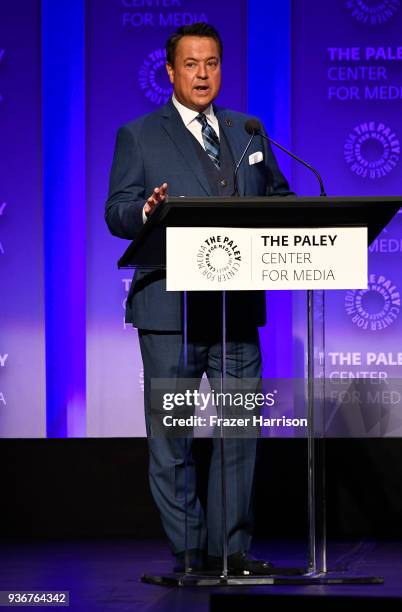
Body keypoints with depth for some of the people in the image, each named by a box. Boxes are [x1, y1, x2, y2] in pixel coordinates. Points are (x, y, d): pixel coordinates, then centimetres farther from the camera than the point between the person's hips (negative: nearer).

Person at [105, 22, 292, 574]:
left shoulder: (248, 132, 16)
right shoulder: (139, 136, 3)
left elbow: (278, 197, 16)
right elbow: (117, 213, -4)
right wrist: (146, 211, -26)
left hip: (238, 306, 4)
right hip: (171, 308, -3)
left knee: (241, 430, 2)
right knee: (172, 437, 1)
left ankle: (231, 546, 10)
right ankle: (188, 551, 9)